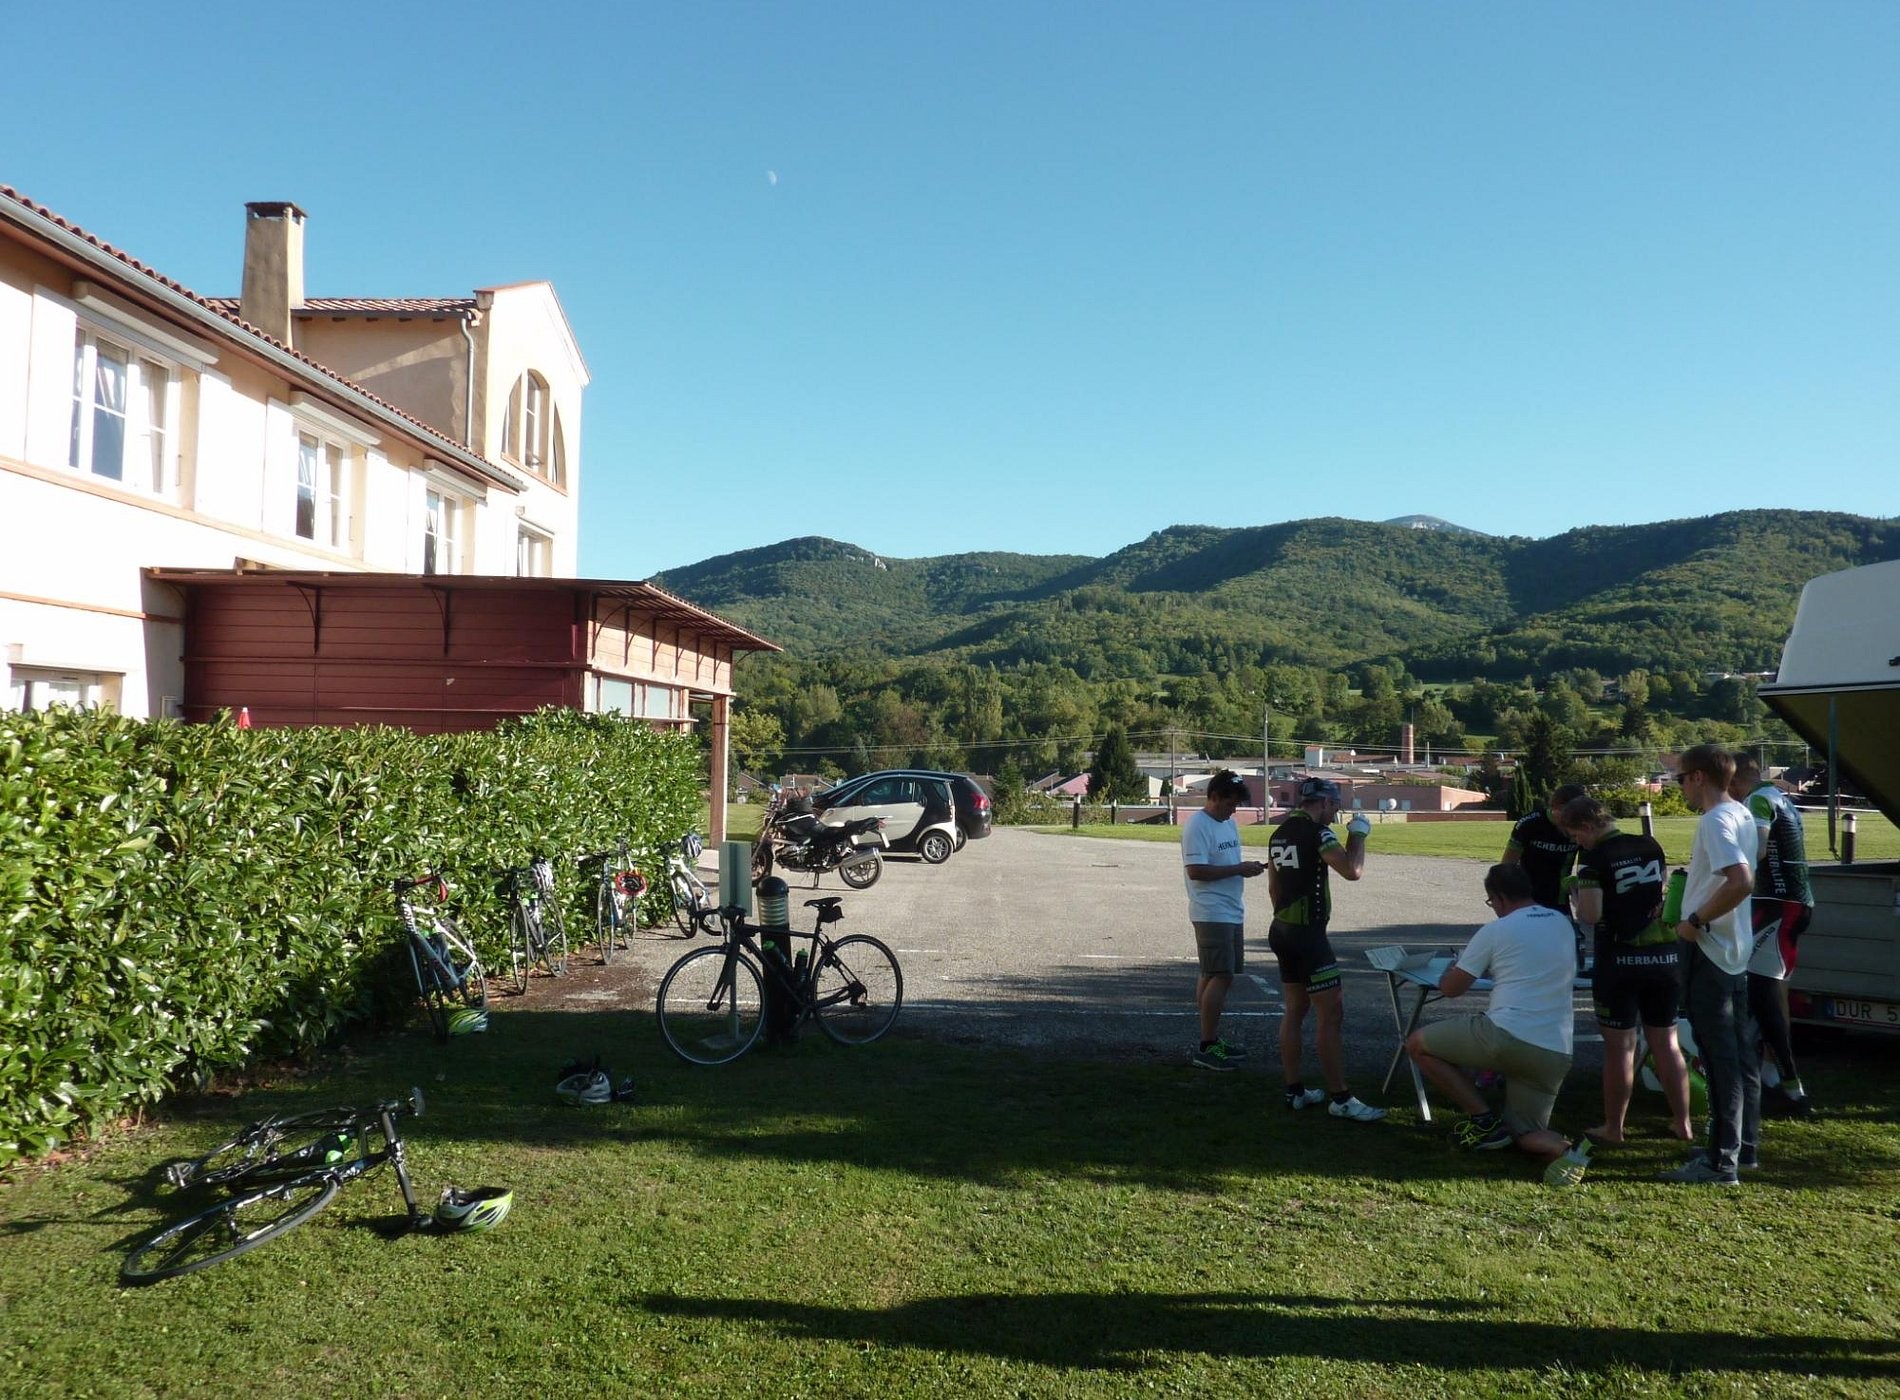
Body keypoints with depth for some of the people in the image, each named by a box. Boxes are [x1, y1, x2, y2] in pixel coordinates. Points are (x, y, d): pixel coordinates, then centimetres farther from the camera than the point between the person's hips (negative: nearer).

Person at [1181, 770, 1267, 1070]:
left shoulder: (1228, 823, 15)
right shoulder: (1197, 826, -14)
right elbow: (1195, 870, -22)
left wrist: (1248, 867, 8)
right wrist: (1239, 869, -20)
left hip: (1231, 912, 9)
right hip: (1212, 913, -9)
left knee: (1214, 977, 13)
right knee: (1220, 977, -11)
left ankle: (1213, 1039, 20)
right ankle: (1206, 1048, -6)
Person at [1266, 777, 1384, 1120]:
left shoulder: (1279, 834, 12)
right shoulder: (1317, 833, -15)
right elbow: (1352, 870, -26)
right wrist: (1358, 834, -10)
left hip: (1282, 930, 9)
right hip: (1307, 934, -9)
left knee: (1295, 1010, 14)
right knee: (1330, 1014, -5)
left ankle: (1295, 1091, 18)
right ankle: (1340, 1099, -2)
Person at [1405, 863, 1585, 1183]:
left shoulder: (1496, 931, -2)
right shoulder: (1563, 924, 15)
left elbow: (1450, 989, 5)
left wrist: (1452, 971, 27)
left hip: (1506, 1035, -7)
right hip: (1556, 1054, 7)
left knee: (1417, 1044, 9)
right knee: (1525, 1135, 21)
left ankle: (1485, 1121, 4)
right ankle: (1562, 1148, -15)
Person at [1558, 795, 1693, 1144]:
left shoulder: (1594, 857, -13)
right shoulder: (1651, 846, 5)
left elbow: (1591, 915, -19)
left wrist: (1577, 898, 0)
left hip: (1620, 961, -5)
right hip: (1665, 956, 5)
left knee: (1620, 1046, 3)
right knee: (1667, 1043, 14)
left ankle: (1613, 1128, 11)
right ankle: (1682, 1122, 20)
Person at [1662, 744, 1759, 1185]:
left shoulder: (1715, 821, -18)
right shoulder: (1742, 815, 11)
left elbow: (1741, 882, -31)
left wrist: (1696, 921, -21)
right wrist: (1686, 896, 18)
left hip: (1709, 952, -10)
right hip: (1736, 950, 10)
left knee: (1720, 1056, -5)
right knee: (1739, 1051, 16)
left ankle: (1722, 1162, 0)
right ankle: (1746, 1146, 26)